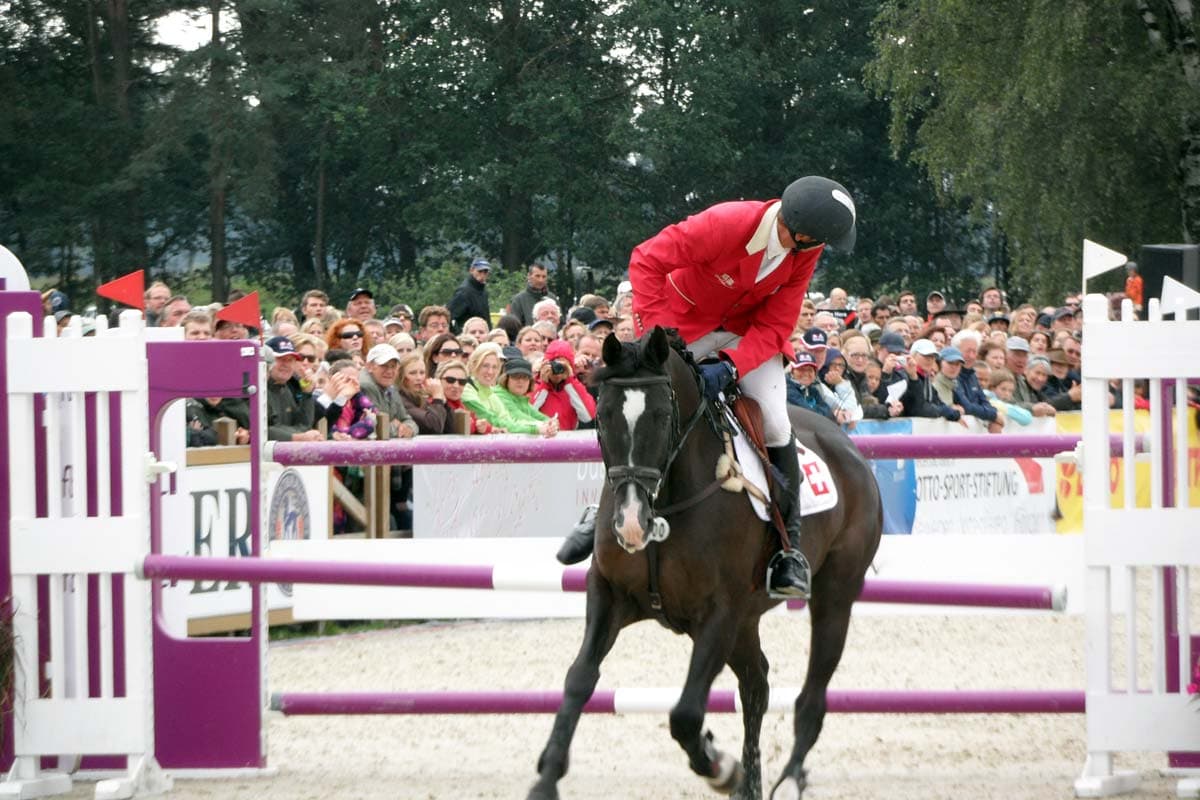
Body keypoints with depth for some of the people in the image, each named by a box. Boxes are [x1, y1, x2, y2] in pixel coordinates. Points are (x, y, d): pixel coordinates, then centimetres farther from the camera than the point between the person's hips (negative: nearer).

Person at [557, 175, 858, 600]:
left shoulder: (805, 252, -19)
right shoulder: (726, 224, -35)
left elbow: (775, 326, -17)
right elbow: (647, 260, -28)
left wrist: (731, 366, -35)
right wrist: (654, 337, -34)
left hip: (749, 330, 3)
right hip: (685, 322, -3)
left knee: (775, 424, -14)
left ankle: (789, 548, -6)